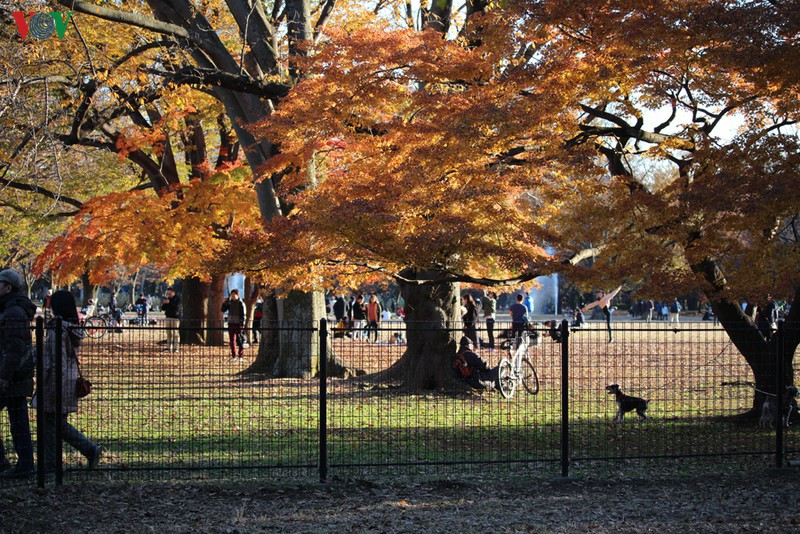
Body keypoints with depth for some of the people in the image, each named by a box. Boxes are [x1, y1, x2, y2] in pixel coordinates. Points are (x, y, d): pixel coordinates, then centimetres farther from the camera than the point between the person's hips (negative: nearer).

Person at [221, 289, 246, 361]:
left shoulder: (240, 303, -6)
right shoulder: (229, 302, 9)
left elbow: (243, 315, -8)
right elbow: (223, 310, 9)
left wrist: (242, 324, -15)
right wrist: (225, 302, -5)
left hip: (238, 324, -5)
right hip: (231, 323, 5)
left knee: (240, 341, -4)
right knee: (232, 341, 6)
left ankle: (241, 356, 1)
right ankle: (234, 356, 12)